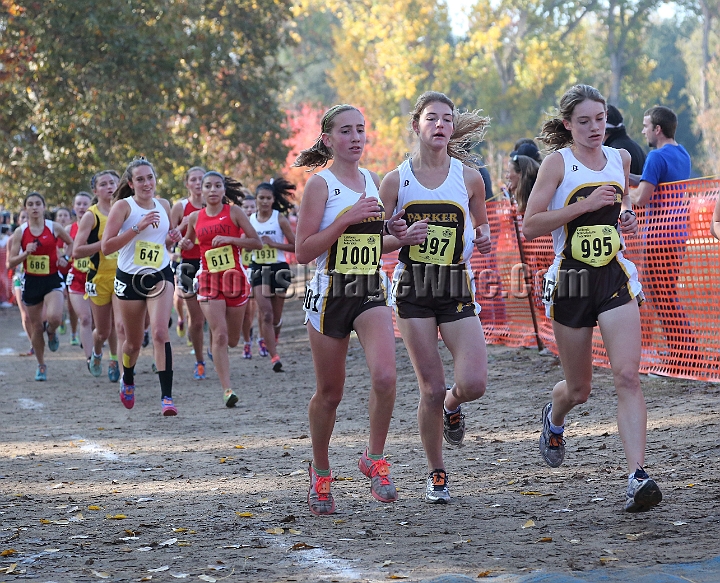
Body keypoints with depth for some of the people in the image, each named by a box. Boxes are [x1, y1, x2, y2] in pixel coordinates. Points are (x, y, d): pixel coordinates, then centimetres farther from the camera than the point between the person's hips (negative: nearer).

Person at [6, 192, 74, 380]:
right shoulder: (20, 232, -2)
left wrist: (65, 259, -1)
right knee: (36, 327, 8)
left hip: (52, 280, -1)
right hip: (31, 282, 1)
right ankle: (41, 365, 27)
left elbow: (71, 243, 15)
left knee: (54, 317, -27)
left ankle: (52, 333, 11)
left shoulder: (54, 228, -3)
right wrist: (25, 253, -18)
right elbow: (10, 263, -2)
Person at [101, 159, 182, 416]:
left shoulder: (163, 205, 5)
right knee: (134, 341, 11)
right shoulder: (123, 206, -9)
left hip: (160, 276, 2)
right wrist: (138, 227, -24)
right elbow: (106, 246, -18)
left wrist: (172, 238, -1)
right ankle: (127, 380, 43)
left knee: (160, 332, -18)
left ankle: (166, 395, -20)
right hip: (129, 278, -2)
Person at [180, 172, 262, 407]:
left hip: (234, 277, 0)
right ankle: (227, 389, -16)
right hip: (209, 280, 0)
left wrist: (229, 239, -16)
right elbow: (189, 242, 24)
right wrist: (184, 244, 1)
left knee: (232, 339, 9)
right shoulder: (195, 218, 6)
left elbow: (257, 242, -4)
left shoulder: (234, 212, -1)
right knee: (219, 335, -16)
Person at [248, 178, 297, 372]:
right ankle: (274, 357, -15)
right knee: (266, 313, -14)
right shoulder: (250, 220, 3)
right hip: (259, 269, 1)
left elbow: (295, 245, -9)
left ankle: (270, 340, 40)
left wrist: (274, 243, -17)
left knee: (276, 316, 8)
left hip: (278, 268, -1)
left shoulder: (280, 219, -6)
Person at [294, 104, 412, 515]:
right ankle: (321, 473, 29)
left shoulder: (374, 181, 10)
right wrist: (347, 218, -20)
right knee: (329, 393, 7)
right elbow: (304, 251, -13)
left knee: (385, 376, -21)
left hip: (371, 292, 3)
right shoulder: (320, 185, -7)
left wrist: (394, 231, 2)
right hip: (330, 293, -3)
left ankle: (375, 458, -1)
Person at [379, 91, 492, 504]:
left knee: (474, 384, -14)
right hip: (413, 289, -1)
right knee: (431, 389, -3)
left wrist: (484, 237, -3)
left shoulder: (469, 177, 3)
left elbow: (481, 223, 20)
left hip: (457, 289, 1)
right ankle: (437, 474, 17)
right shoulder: (396, 180, 0)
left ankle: (452, 406, 25)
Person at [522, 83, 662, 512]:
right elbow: (530, 226, -12)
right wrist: (585, 205, -19)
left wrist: (627, 218, 6)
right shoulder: (558, 162, -6)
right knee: (579, 389, 11)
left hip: (615, 278, 2)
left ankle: (638, 476, -20)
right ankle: (554, 418, 48)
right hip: (572, 282, -2)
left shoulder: (620, 158, 9)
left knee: (628, 377, -15)